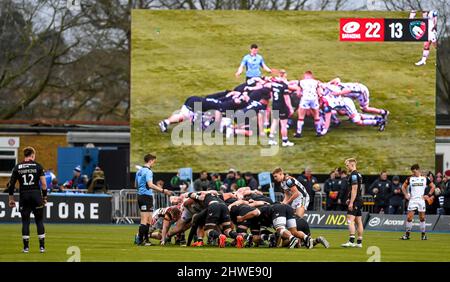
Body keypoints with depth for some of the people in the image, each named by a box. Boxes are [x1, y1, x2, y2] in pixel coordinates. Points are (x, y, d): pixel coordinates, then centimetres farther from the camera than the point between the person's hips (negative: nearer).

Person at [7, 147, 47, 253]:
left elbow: (11, 184, 3)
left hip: (23, 196, 1)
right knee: (39, 221, 7)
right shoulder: (37, 166, -1)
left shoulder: (17, 167, 4)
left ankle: (26, 247, 4)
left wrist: (11, 198, 10)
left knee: (25, 221, 7)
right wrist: (44, 197, 5)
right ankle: (42, 246, 5)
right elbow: (44, 183, -5)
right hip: (36, 195, -1)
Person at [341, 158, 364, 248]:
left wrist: (351, 202, -22)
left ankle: (351, 241, -24)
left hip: (355, 201, -10)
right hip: (359, 200, 10)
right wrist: (350, 199, 23)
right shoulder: (358, 175, 17)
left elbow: (354, 189, -20)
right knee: (359, 221, 10)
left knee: (350, 220, -15)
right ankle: (359, 242, 12)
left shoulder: (353, 175, -14)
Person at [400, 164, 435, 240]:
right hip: (412, 199, 0)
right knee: (409, 217, -8)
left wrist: (428, 195, 1)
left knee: (422, 218, 4)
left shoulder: (425, 178, 3)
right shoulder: (410, 178, 5)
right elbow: (403, 187, 15)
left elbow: (432, 186, 11)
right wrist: (406, 195, 2)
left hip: (421, 199, 0)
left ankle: (423, 234, 14)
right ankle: (407, 234, -2)